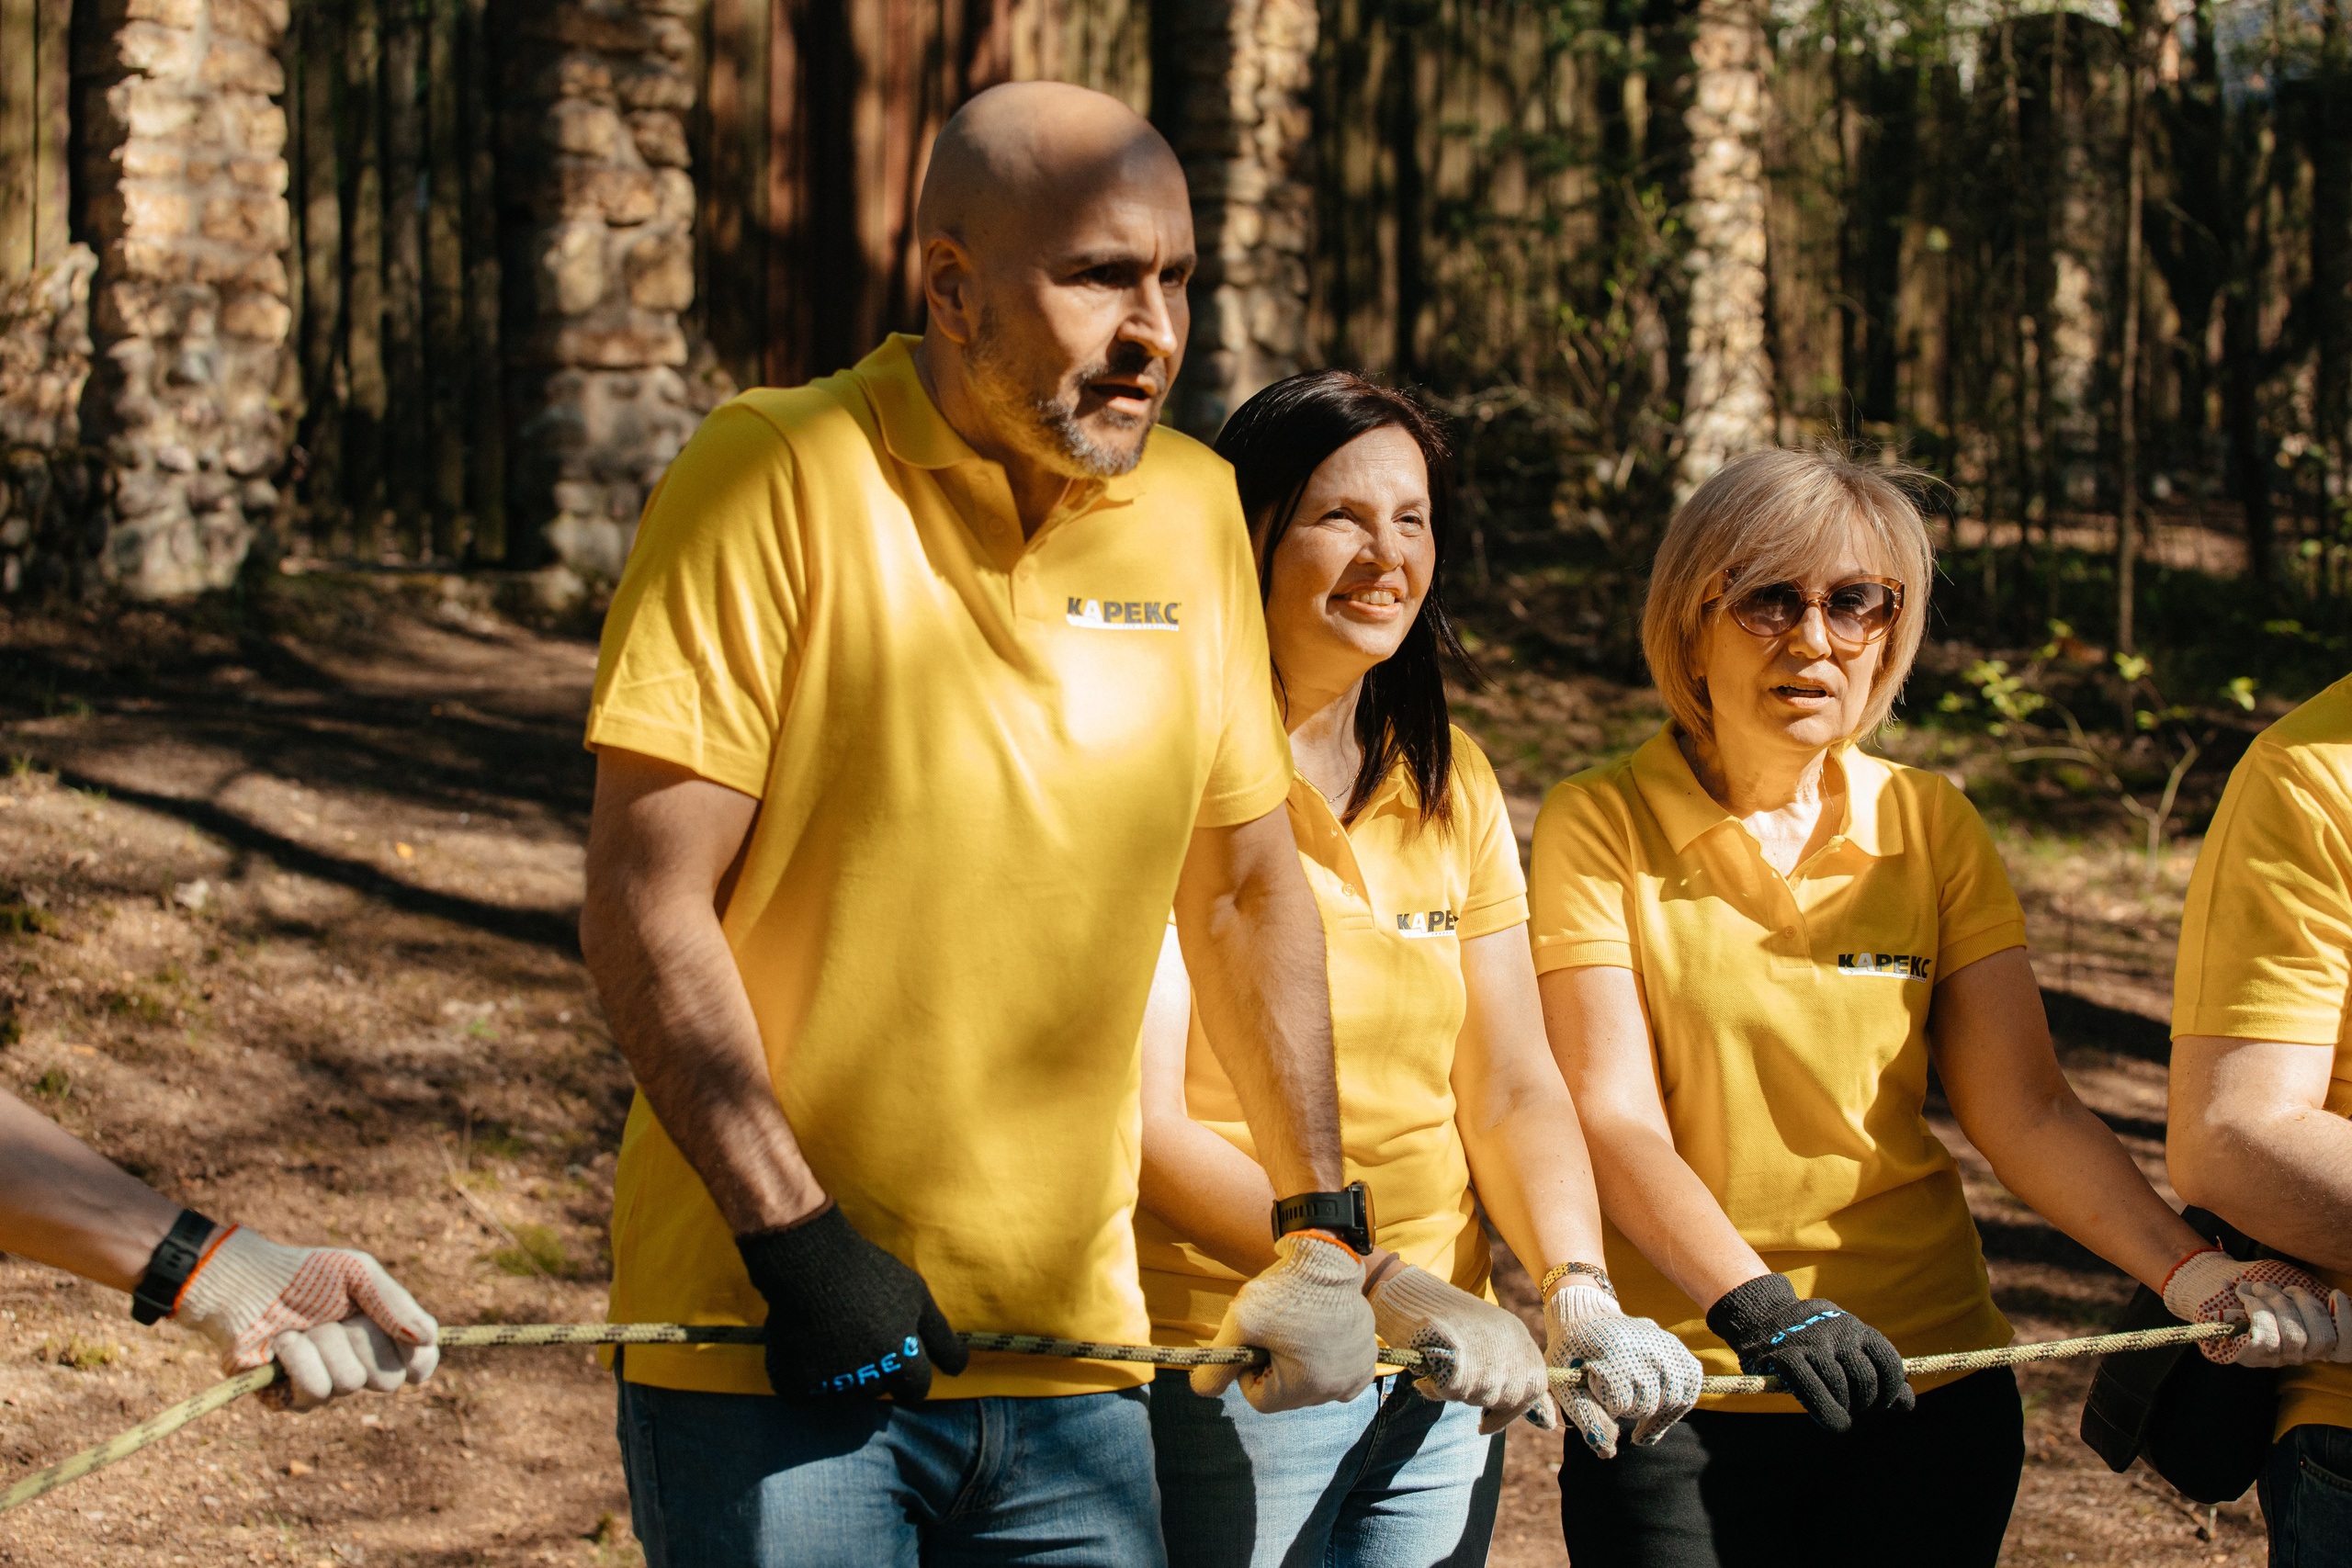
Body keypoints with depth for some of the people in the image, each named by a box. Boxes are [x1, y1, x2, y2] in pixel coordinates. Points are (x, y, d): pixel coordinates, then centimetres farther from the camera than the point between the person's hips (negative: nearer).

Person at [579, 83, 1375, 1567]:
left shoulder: (1194, 509, 6)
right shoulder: (779, 479, -9)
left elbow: (1248, 888, 16)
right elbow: (647, 904, -12)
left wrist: (1322, 1235, 16)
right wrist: (797, 1242, -16)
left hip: (1070, 1355, 5)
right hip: (769, 1343, -4)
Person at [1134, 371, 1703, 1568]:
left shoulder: (1453, 785, 9)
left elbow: (1512, 1088, 6)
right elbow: (1143, 1123, -18)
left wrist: (1580, 1291, -12)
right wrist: (1381, 1282, -28)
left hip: (1438, 1382, 6)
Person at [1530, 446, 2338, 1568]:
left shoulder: (1931, 827, 5)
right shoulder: (1601, 829, -6)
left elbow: (2026, 1114, 0)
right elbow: (1614, 1122, -14)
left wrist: (2190, 1272, -16)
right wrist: (1757, 1304, -30)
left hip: (1929, 1379, 3)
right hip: (1680, 1396, -3)